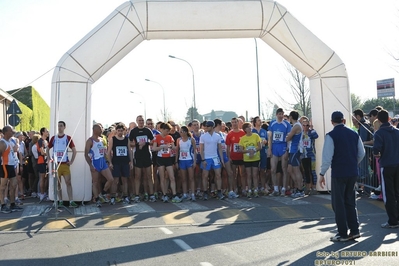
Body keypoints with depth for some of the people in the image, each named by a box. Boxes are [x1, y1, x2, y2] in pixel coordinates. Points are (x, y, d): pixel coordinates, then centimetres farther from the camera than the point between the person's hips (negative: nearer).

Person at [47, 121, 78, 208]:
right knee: (58, 183, 6)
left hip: (65, 164, -2)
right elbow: (47, 149, 15)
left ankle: (71, 201, -5)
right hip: (56, 164, 2)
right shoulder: (53, 138, 7)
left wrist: (71, 161, -4)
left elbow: (74, 150, 3)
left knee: (68, 182, -5)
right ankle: (60, 201, 15)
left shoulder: (68, 138, 1)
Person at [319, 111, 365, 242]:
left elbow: (327, 157, -15)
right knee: (350, 202, 16)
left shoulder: (331, 136, -11)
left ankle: (343, 234, 8)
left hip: (338, 173, -5)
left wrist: (322, 174, -7)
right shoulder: (354, 134, 6)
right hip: (353, 173, 6)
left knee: (338, 203, 4)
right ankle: (354, 230, 18)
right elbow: (361, 153, 10)